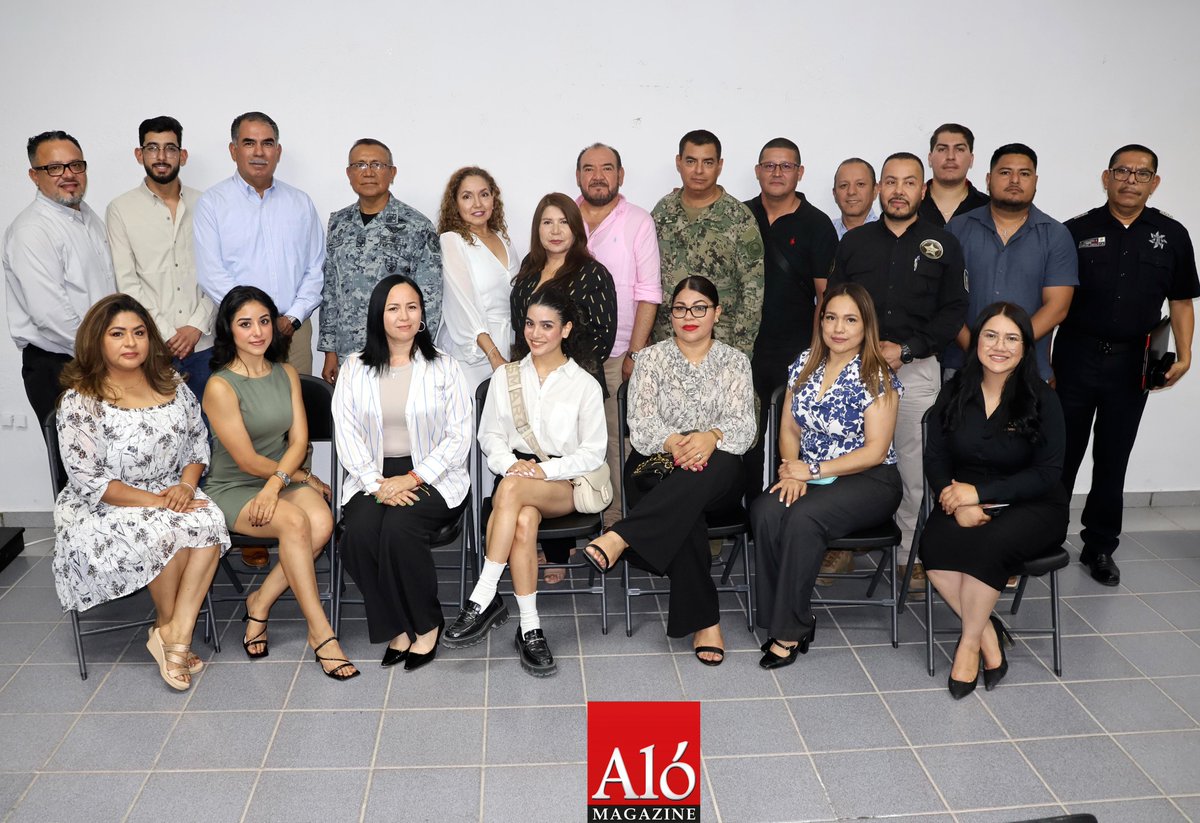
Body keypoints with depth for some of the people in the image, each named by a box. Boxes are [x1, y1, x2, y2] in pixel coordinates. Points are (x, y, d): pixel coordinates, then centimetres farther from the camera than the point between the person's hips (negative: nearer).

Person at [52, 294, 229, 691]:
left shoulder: (173, 386, 4)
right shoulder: (80, 403, -11)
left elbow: (198, 442, 9)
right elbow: (90, 482, -15)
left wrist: (187, 486, -11)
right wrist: (155, 501, -20)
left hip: (173, 495, 4)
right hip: (104, 510, -4)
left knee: (209, 522, -28)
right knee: (163, 533, -33)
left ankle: (177, 634, -23)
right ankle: (167, 626, -6)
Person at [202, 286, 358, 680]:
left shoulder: (287, 374, 6)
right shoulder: (220, 386, -11)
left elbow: (299, 441, 0)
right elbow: (247, 460, -11)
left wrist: (277, 483, -19)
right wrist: (303, 476, -3)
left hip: (285, 479, 5)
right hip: (233, 489, -4)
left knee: (322, 523, -27)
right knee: (295, 522, -33)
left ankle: (260, 602, -5)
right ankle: (320, 632, -23)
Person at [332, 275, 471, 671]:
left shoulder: (444, 368, 4)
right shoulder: (354, 369, 9)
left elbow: (458, 437, -2)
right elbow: (347, 435, 1)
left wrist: (411, 479, -14)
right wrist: (377, 485, -14)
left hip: (432, 477, -2)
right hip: (373, 477, 2)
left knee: (399, 526, -31)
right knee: (359, 531, -28)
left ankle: (426, 624, -9)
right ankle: (396, 627, -9)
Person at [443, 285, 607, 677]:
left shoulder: (585, 385, 5)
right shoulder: (505, 376, 14)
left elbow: (592, 453, 2)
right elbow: (490, 436, 12)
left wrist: (546, 469, -14)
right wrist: (512, 463, -10)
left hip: (565, 485, -2)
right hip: (517, 471, 2)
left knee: (512, 489, -37)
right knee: (525, 519, -36)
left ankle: (484, 600, -33)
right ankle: (530, 628, -30)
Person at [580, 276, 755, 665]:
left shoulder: (734, 362, 13)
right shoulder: (651, 359, 11)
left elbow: (743, 424, -2)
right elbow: (640, 423, -3)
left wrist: (712, 437, -25)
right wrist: (672, 442, -25)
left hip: (718, 477, 1)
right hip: (657, 468, -1)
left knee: (721, 462, -39)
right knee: (685, 517, -36)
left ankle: (621, 537, -44)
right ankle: (704, 621, -26)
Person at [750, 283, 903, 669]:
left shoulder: (877, 377, -7)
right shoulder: (805, 363, 9)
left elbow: (875, 450, -12)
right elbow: (789, 428, 11)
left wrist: (813, 470, -16)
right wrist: (792, 471, -8)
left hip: (868, 480, -5)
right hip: (809, 475, 5)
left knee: (803, 517, -33)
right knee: (765, 512, -26)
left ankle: (791, 630, -19)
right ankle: (796, 620, -15)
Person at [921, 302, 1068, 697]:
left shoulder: (1041, 400, -5)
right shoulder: (954, 394, 3)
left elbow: (1047, 472, -8)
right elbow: (935, 459, 3)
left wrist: (979, 492, -19)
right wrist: (958, 502, -17)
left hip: (1030, 506, -2)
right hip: (964, 501, 3)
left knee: (990, 545, -34)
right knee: (934, 544, -29)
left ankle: (970, 643, -13)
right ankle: (989, 637, -14)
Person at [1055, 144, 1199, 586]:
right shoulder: (1076, 231, 0)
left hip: (1132, 365, 2)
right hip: (1075, 358, -1)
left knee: (1113, 461, 10)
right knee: (1061, 454, 6)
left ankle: (1100, 548, 22)